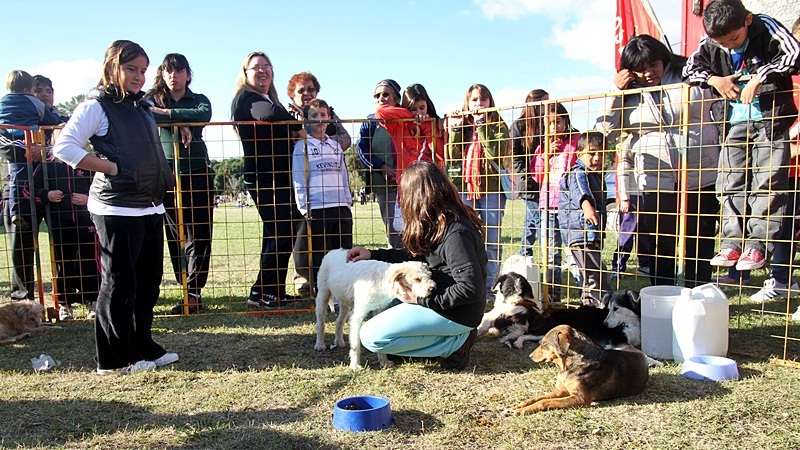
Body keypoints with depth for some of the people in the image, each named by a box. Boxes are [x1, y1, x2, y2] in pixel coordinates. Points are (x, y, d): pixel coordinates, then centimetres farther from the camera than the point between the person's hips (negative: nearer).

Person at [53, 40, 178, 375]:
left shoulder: (143, 108, 19)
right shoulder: (96, 106, -4)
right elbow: (64, 147, -13)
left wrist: (164, 181, 15)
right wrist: (111, 167, -15)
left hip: (151, 207, 8)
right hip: (117, 208, -8)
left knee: (148, 282, 12)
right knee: (119, 283, -2)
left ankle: (143, 346, 24)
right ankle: (116, 359, 8)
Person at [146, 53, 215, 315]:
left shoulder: (198, 99, 13)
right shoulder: (153, 100, 14)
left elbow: (204, 114, -11)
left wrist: (167, 113, -12)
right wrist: (179, 124, -16)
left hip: (197, 173, 0)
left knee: (199, 234, -6)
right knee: (175, 235, 0)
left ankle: (193, 292, -4)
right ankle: (192, 292, 7)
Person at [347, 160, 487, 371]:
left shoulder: (455, 232, -24)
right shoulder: (440, 223, 6)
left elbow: (471, 288, -27)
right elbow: (415, 254, 19)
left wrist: (421, 299, -21)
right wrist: (372, 255, 15)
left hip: (456, 314, -10)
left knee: (371, 337, -15)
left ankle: (454, 342, -7)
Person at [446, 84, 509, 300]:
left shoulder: (498, 125, 4)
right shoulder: (461, 124, 12)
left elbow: (495, 153, -14)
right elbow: (453, 157, 3)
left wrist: (481, 124, -12)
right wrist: (455, 129, -5)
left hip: (491, 188, -3)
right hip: (464, 187, 3)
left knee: (491, 240, 0)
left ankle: (489, 287, 7)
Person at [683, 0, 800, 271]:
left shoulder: (766, 28, -9)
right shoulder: (710, 45, 1)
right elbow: (688, 69, 9)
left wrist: (759, 78, -25)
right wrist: (713, 79, -9)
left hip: (770, 119, -4)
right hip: (734, 123, 4)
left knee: (767, 184, -8)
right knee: (731, 184, 1)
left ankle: (758, 245, -5)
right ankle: (732, 242, 6)